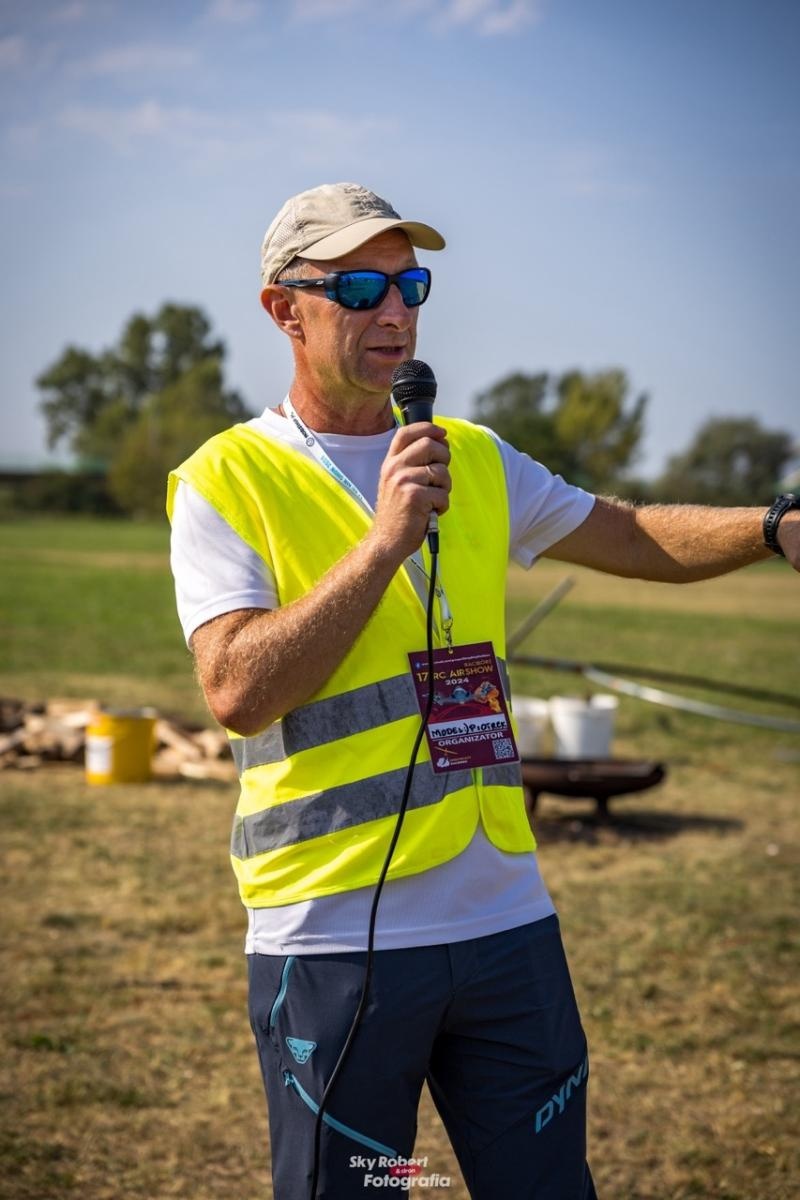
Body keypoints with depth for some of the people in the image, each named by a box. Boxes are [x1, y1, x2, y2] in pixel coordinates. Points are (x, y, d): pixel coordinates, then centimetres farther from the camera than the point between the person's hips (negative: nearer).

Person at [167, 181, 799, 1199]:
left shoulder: (474, 461, 11)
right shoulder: (227, 480, -5)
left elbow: (632, 537, 20)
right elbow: (238, 691, -18)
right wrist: (384, 540, -21)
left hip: (506, 921, 5)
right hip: (335, 940, -5)